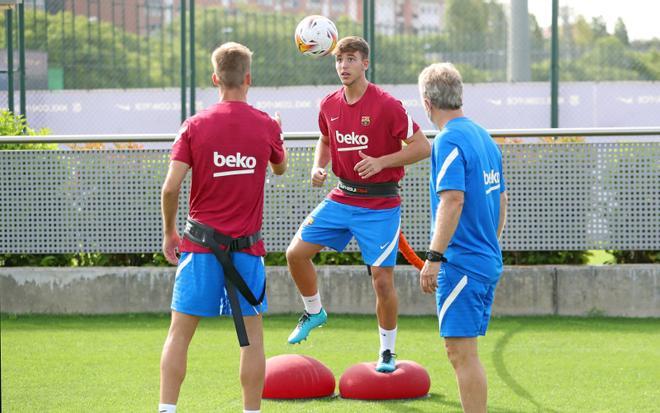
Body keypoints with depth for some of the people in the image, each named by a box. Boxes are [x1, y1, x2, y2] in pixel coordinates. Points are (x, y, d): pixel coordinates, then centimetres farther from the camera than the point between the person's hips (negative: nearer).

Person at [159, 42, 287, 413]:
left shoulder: (195, 125, -5)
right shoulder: (267, 126, -2)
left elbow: (171, 186, -8)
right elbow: (280, 168, 19)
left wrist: (169, 233, 7)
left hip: (201, 241, 0)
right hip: (247, 245, 0)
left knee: (180, 333, 6)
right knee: (252, 335, 8)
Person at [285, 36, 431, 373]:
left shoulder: (387, 105, -15)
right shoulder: (329, 105, 3)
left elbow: (422, 147, -14)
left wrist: (381, 162, -23)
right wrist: (318, 167, 3)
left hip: (380, 204, -5)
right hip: (342, 198, 5)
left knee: (382, 279, -7)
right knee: (296, 253, -2)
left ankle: (387, 351, 11)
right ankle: (314, 312, 24)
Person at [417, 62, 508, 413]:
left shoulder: (449, 140, -13)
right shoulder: (484, 137, 14)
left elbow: (452, 200, -22)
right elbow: (500, 199, 20)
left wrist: (434, 257, -22)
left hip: (461, 263, -9)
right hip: (489, 260, 9)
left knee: (461, 352, -7)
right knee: (464, 352, 15)